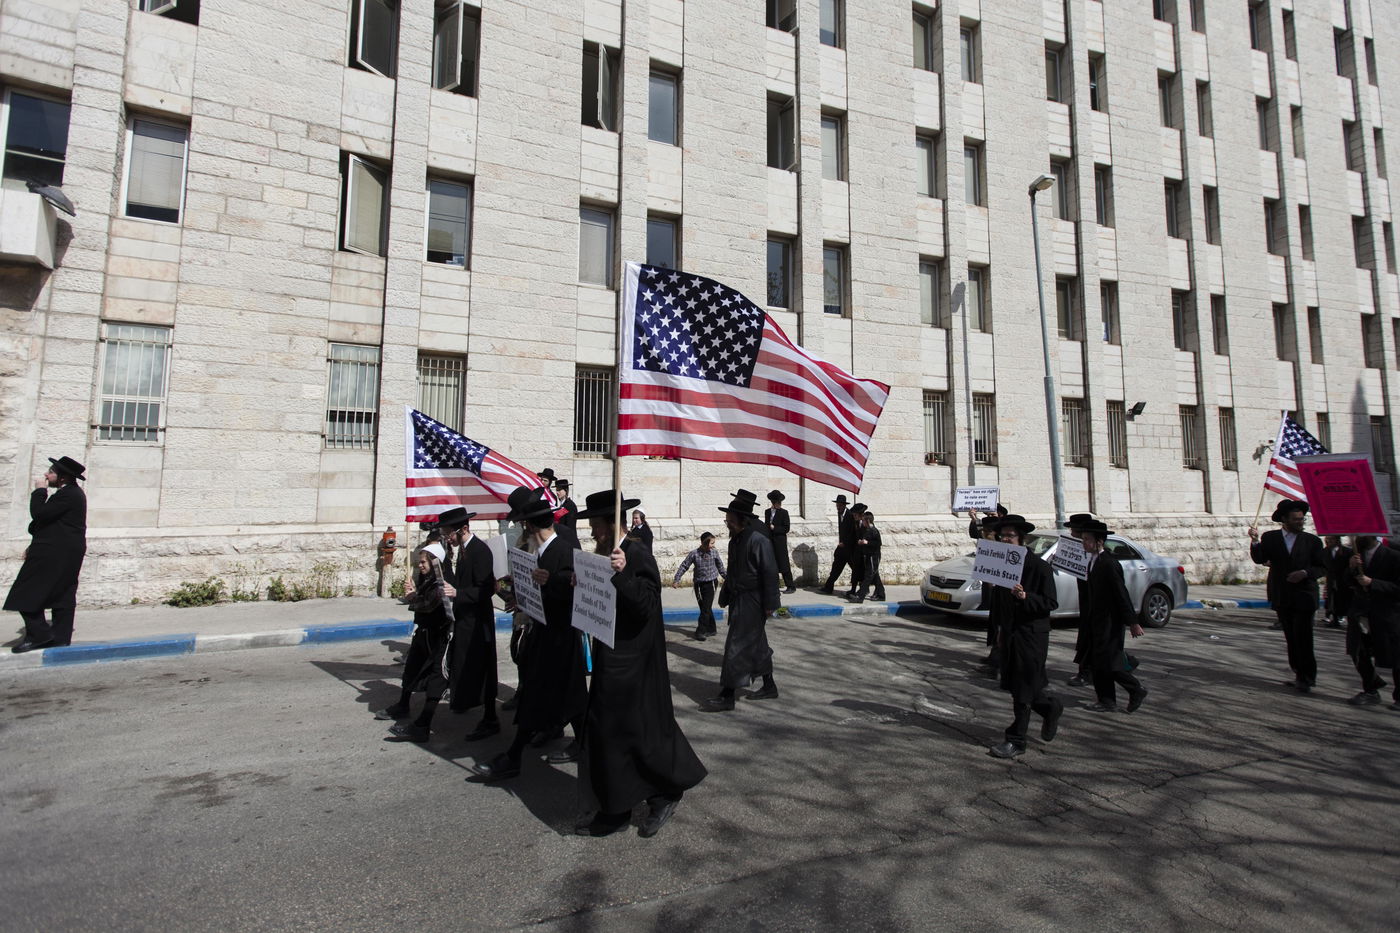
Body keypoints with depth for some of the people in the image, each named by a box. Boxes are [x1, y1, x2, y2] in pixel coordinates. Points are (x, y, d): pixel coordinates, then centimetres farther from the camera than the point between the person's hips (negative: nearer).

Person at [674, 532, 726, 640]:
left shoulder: (714, 553, -3)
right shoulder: (694, 554, -8)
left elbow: (720, 566, 13)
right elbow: (684, 566, -2)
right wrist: (676, 580, -6)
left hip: (711, 583, -1)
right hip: (699, 584, 1)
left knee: (706, 608, -7)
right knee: (704, 608, 8)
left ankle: (701, 631, -1)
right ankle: (711, 629, 22)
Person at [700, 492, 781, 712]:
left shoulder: (758, 541, -17)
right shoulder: (735, 541, 10)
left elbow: (770, 574, -18)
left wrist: (769, 604, -17)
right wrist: (725, 597, 19)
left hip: (751, 603, -9)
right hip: (738, 600, 9)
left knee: (737, 647, -6)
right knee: (756, 645, 18)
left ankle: (727, 696, 1)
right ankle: (769, 687, 32)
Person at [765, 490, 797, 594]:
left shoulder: (784, 513, -3)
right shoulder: (767, 512, 12)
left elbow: (786, 528, -7)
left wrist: (774, 528, -13)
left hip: (780, 543, -5)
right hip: (770, 542, 5)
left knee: (784, 565, -4)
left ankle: (791, 586, 4)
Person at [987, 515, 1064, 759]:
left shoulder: (1039, 567, -11)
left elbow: (1051, 603, -13)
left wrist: (1025, 596, -28)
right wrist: (991, 588, -2)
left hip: (1031, 634, -7)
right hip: (1009, 632, 7)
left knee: (1023, 688, -1)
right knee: (1013, 684, 13)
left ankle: (1016, 741, 11)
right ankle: (1051, 707, 40)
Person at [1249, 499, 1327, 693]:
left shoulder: (1312, 541, 0)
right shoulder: (1270, 538, 2)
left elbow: (1322, 567, 3)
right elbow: (1259, 559, -7)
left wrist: (1305, 573, -16)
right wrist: (1255, 542, -24)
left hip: (1304, 597, -2)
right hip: (1282, 598, 2)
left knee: (1303, 639, -4)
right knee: (1291, 639, 12)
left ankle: (1306, 677, 10)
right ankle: (1300, 675, 24)